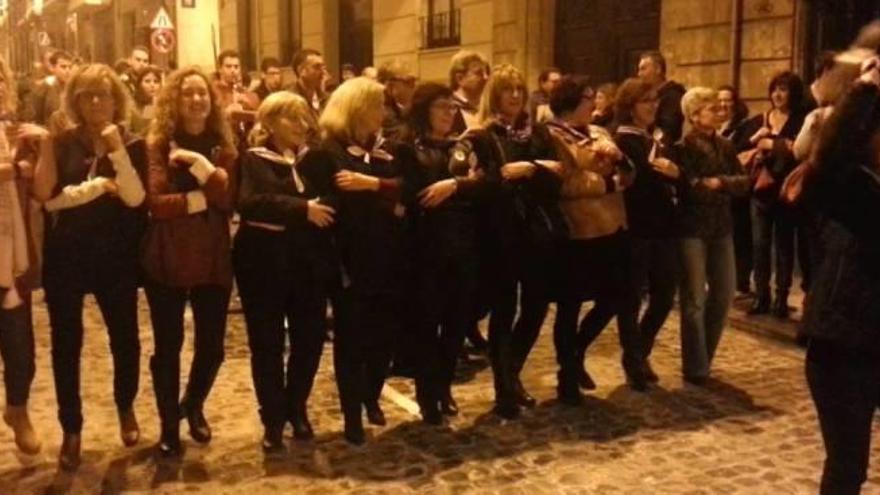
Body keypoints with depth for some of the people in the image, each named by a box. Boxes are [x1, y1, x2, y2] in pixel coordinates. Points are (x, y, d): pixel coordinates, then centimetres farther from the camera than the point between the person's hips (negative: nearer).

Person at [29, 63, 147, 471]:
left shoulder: (132, 144, 0)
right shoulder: (60, 143, 0)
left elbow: (135, 198, -13)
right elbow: (49, 198, -11)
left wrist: (117, 150, -19)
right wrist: (99, 186, -17)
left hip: (115, 256, 0)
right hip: (66, 256, 0)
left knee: (125, 336, 9)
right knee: (66, 342, 5)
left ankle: (126, 408, 35)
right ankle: (71, 429, 19)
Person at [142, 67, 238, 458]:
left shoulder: (222, 146, 6)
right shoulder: (158, 144, -3)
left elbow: (226, 198, -10)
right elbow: (156, 202, -15)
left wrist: (198, 161, -17)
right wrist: (202, 198, -14)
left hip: (213, 257, 3)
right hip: (167, 258, -2)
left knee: (212, 345, 8)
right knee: (167, 347, 4)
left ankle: (193, 406, 37)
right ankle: (169, 426, 21)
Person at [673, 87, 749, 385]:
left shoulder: (724, 146, 12)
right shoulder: (681, 148, -7)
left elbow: (744, 183, 3)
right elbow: (691, 187, -19)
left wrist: (718, 182, -13)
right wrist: (726, 185, -11)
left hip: (721, 227, 6)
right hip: (692, 228, -6)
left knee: (724, 295, 9)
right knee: (695, 299, -4)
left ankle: (704, 359, 24)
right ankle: (695, 368, 6)